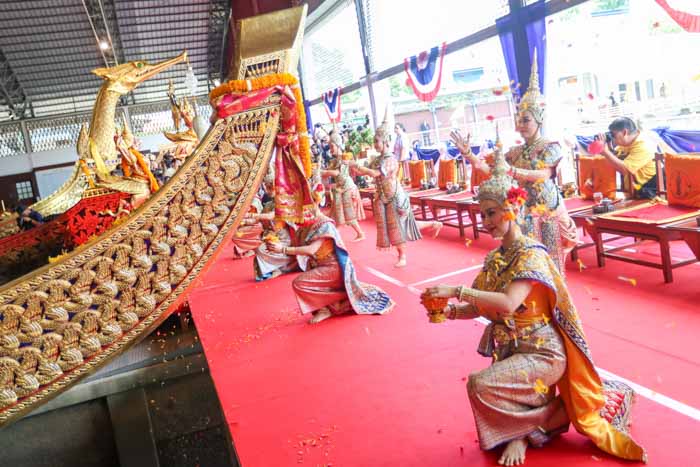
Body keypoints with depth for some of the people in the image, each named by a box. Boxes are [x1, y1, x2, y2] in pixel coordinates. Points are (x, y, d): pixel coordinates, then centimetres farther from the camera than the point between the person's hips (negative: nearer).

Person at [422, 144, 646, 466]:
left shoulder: (531, 255, -19)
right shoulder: (494, 258, 5)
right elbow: (483, 307, 5)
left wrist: (456, 290, -35)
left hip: (541, 353, -8)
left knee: (479, 384, -25)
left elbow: (507, 304, -34)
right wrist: (451, 311, -14)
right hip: (510, 351, 8)